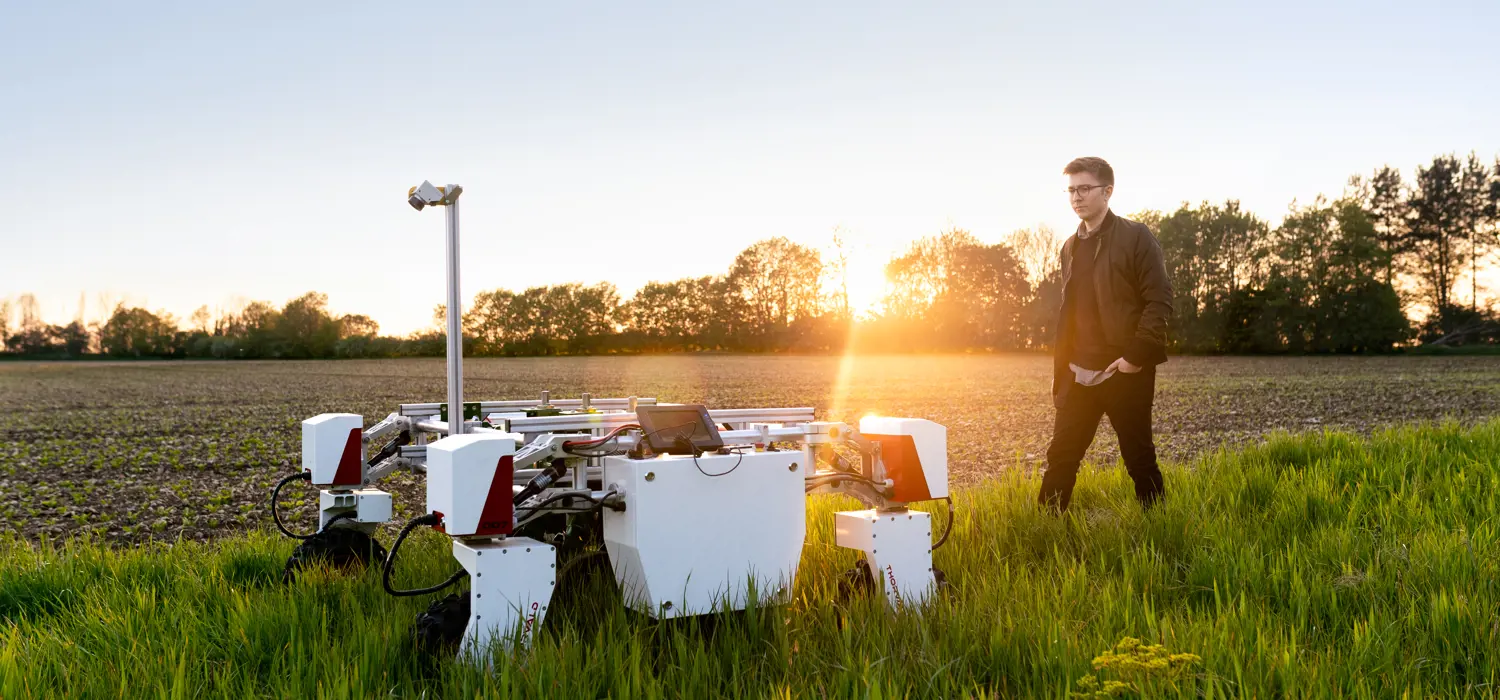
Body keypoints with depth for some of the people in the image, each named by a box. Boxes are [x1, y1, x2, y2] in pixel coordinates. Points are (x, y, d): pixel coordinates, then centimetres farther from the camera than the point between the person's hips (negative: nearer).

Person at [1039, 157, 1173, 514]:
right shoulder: (1071, 246, 14)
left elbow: (1160, 299, -10)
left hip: (1125, 373, -5)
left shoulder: (1136, 237, -4)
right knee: (1060, 457, 3)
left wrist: (1137, 355, -17)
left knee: (1139, 459, 4)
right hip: (1080, 374, 5)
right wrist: (1060, 371, 14)